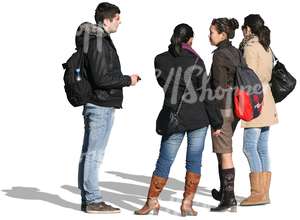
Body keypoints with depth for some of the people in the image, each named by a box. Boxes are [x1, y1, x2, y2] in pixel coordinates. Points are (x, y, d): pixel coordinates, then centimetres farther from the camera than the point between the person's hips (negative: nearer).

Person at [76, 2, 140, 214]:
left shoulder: (99, 40, 16)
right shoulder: (98, 43, -15)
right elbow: (101, 77, -21)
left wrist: (124, 79, 11)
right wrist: (128, 80, -11)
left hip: (98, 105, 10)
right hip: (101, 106, -10)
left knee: (90, 153, 12)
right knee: (94, 154, -5)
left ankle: (88, 199, 18)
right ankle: (93, 201, -1)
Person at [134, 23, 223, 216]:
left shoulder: (160, 60, -2)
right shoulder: (196, 61, -9)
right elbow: (206, 94, -6)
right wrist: (216, 122, 0)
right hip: (199, 119, -2)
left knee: (164, 161, 8)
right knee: (194, 161, 6)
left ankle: (152, 202, 14)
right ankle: (187, 204, 7)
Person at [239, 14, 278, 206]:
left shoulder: (250, 47, -9)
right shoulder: (266, 48, 16)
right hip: (267, 98, 9)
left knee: (250, 147, -8)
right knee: (262, 148, 8)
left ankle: (258, 192, -11)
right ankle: (265, 193, 8)